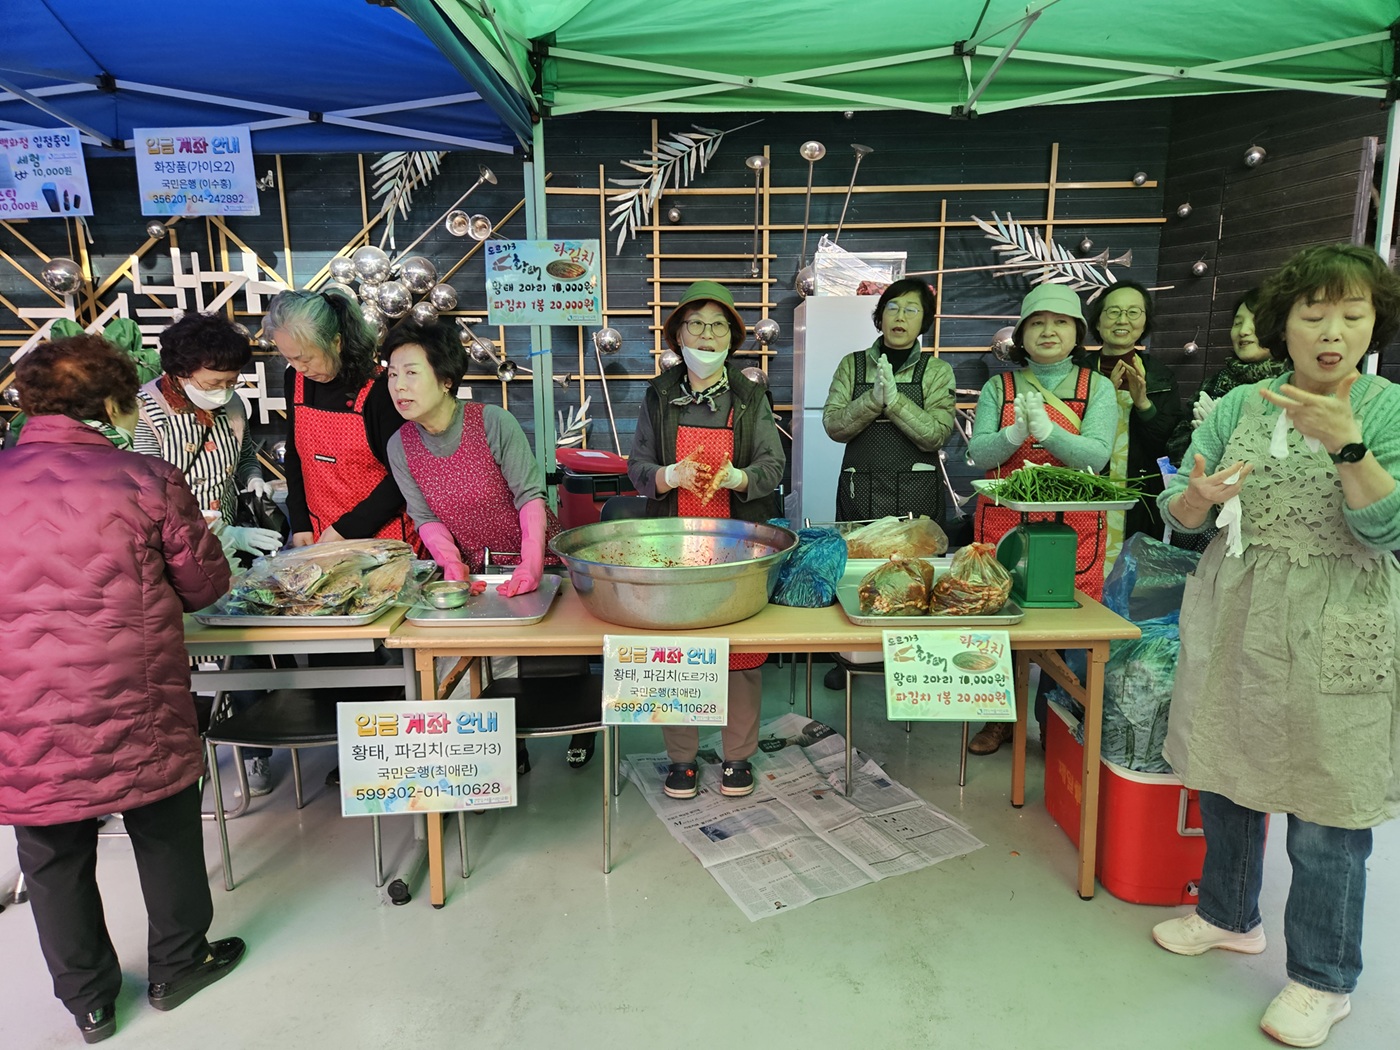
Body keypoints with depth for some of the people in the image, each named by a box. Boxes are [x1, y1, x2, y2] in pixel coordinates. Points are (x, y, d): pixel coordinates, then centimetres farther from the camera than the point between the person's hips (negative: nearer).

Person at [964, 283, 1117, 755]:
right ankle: (1001, 718, 23)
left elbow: (1095, 456, -8)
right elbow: (978, 454, -3)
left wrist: (1047, 430, -24)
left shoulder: (1097, 388, 6)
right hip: (1002, 523, 1)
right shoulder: (998, 387, 8)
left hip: (1074, 528, 0)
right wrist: (1016, 433, -22)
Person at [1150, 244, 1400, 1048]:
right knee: (1225, 774, 16)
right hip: (1234, 621, 4)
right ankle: (1229, 915, 40)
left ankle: (1325, 980, 27)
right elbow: (1176, 510, 1)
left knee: (1327, 810, 5)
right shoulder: (1238, 407, 3)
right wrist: (1201, 496, -21)